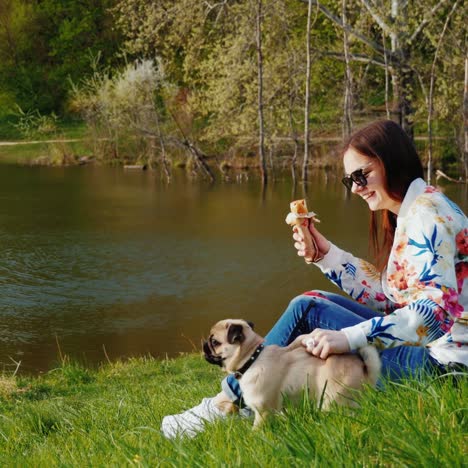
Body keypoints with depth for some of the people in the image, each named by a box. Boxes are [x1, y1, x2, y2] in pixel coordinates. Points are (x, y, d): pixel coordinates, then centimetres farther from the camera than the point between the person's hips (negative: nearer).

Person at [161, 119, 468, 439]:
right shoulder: (409, 213, 14)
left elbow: (436, 308, -28)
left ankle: (226, 404, 3)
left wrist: (349, 337, -33)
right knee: (313, 302, 13)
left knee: (306, 310, -9)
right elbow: (385, 293, 12)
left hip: (440, 361, -10)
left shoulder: (428, 212, -16)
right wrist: (326, 254, 3)